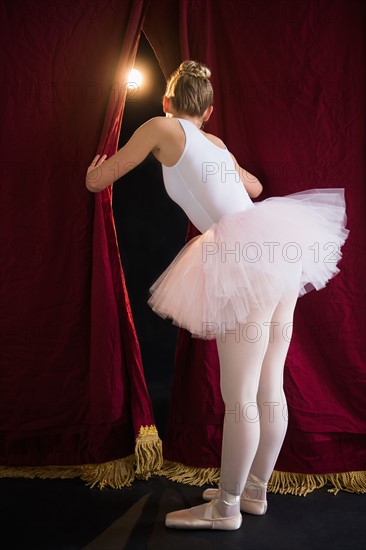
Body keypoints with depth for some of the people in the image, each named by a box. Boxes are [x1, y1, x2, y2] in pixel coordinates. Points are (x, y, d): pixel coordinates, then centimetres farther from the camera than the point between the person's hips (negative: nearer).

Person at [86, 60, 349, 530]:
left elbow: (95, 181, 5)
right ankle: (255, 491, 28)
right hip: (278, 251, 8)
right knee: (269, 389, 14)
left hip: (245, 261, -8)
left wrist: (96, 167, 29)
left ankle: (225, 508, 13)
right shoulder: (216, 143, 22)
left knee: (239, 397, 0)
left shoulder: (162, 127, 3)